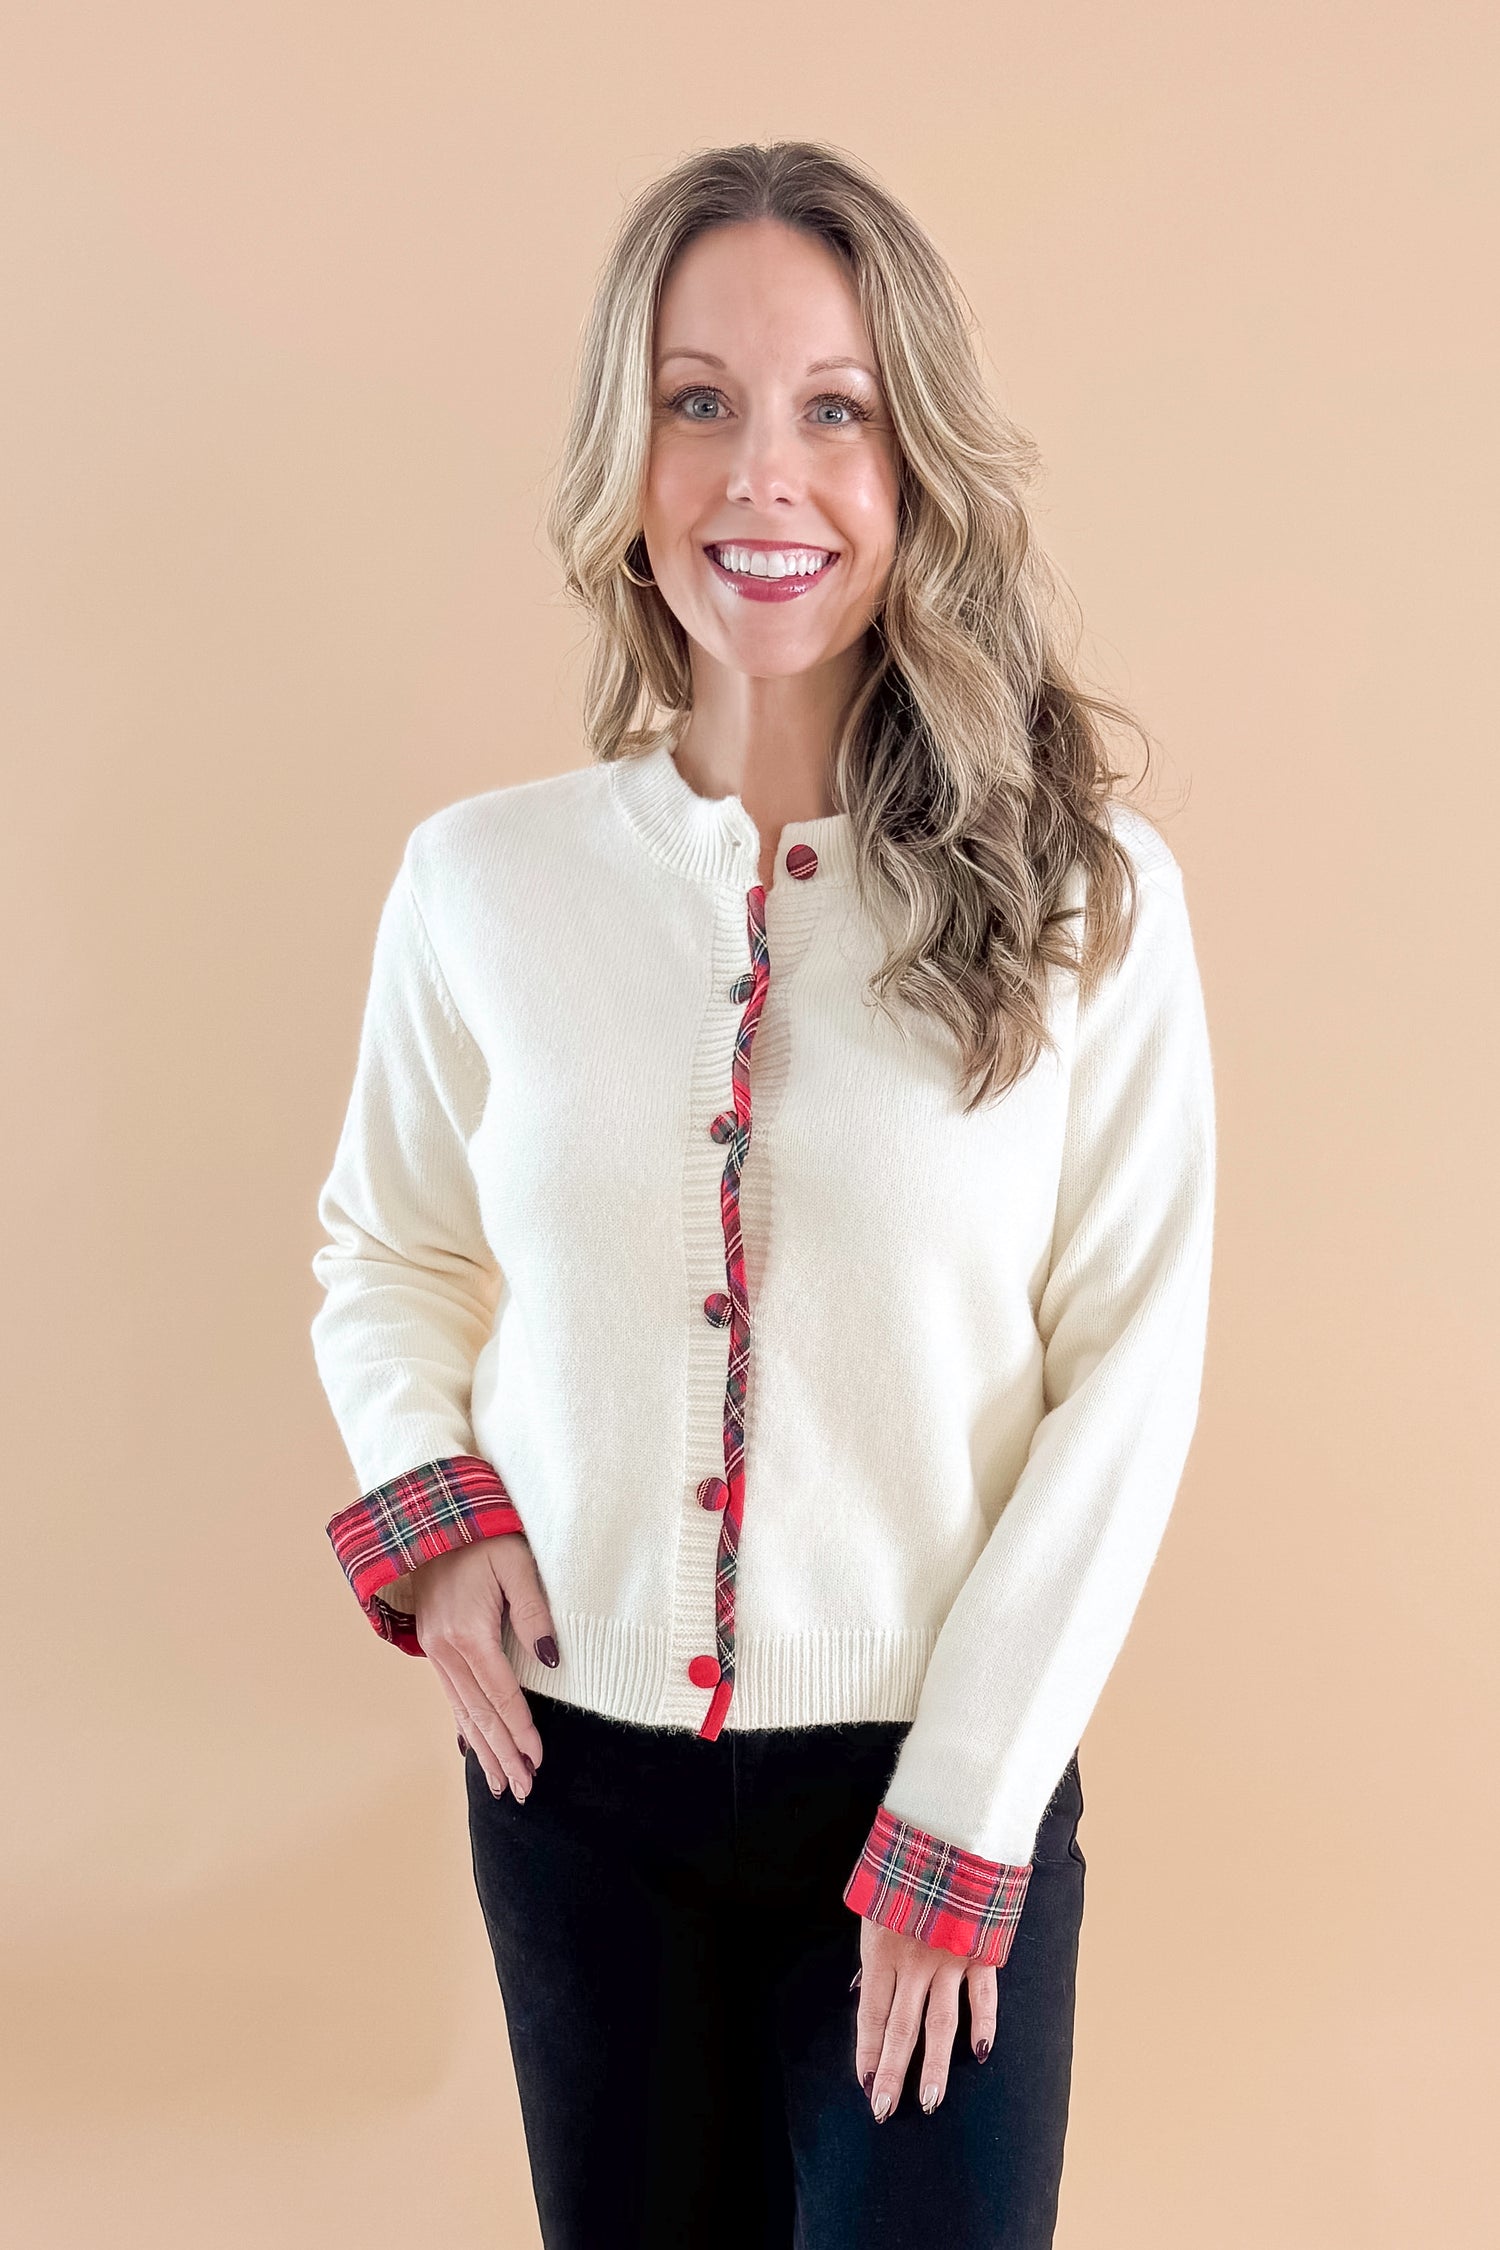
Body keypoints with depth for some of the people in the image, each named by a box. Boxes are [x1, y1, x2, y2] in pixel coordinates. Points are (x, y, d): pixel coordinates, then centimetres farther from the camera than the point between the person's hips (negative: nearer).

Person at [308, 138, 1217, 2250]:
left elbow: (1127, 1375, -8)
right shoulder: (482, 878, -5)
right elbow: (384, 1256, 10)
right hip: (578, 1765, 2)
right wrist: (432, 1504, -8)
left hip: (944, 1780, -2)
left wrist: (960, 1821, -10)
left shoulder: (1088, 899, -9)